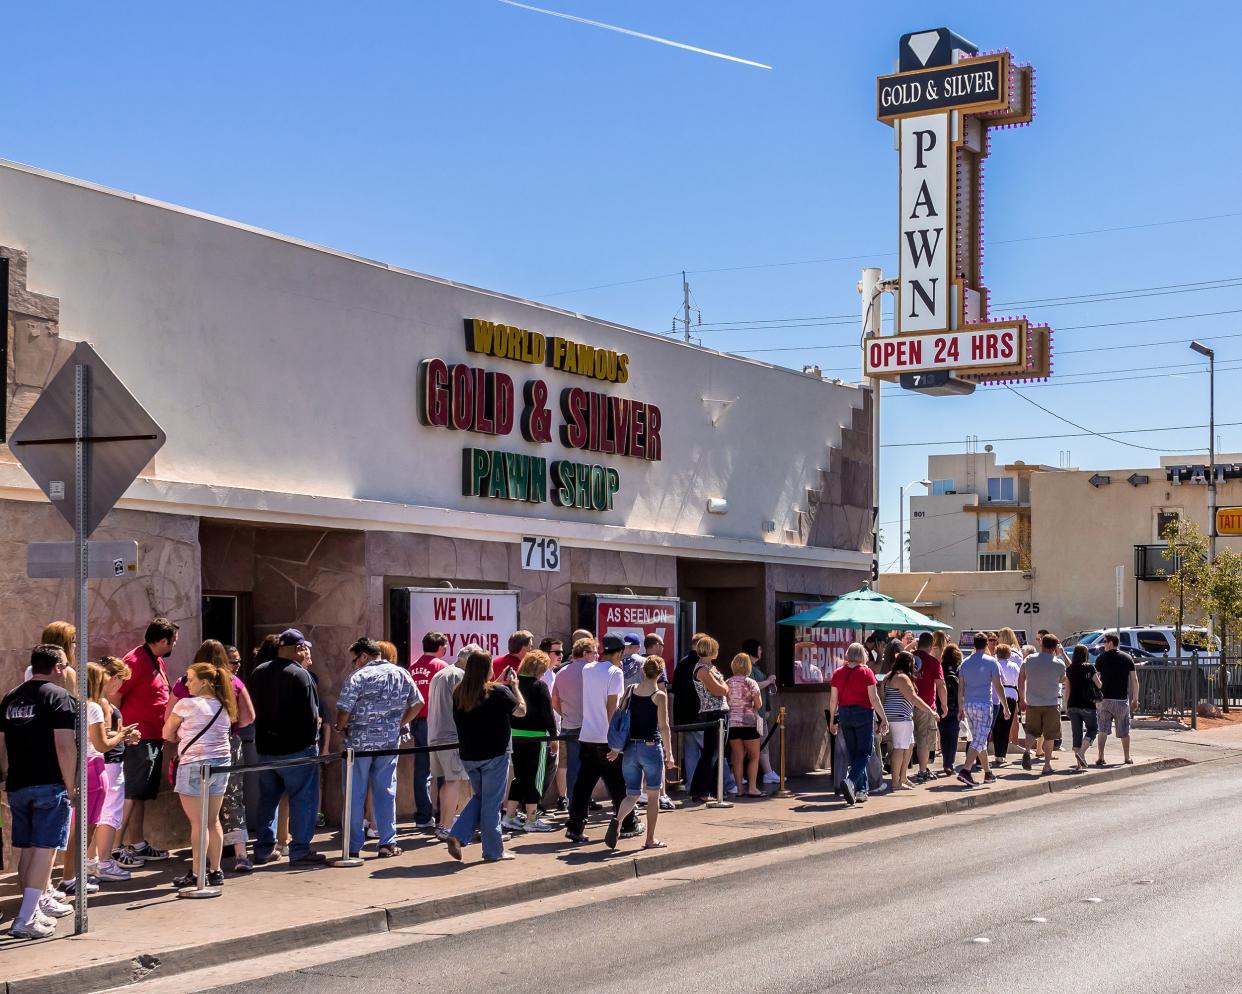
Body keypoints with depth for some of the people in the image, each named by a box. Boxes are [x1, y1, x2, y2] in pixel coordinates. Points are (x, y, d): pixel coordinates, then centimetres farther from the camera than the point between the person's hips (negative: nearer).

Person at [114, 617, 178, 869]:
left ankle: (139, 845, 21)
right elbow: (114, 695, -18)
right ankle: (118, 848, -5)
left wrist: (165, 733, 18)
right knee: (131, 795, -8)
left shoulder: (158, 661, 16)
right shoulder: (135, 661, -15)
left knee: (142, 795, 14)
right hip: (138, 739, -10)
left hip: (154, 739, 10)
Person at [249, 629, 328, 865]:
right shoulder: (300, 675, -16)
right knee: (303, 799, 1)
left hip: (265, 747, 7)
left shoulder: (258, 673, 6)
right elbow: (310, 713, -16)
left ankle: (263, 850, 17)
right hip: (297, 748, -7)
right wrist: (312, 737, 0)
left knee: (267, 799, 15)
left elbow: (255, 710, 12)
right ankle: (299, 850, 1)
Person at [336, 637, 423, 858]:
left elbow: (344, 710, -15)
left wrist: (341, 727, 5)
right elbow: (417, 703, 10)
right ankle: (388, 843, 9)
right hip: (390, 741, 4)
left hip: (360, 741, -4)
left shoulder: (358, 677, -11)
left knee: (355, 793, 6)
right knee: (385, 790, 11)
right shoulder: (401, 674, 5)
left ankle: (354, 846, 10)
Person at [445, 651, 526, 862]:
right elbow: (521, 710, -4)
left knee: (479, 797, 21)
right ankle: (493, 851, 12)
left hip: (468, 755, 5)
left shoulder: (459, 693, 0)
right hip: (494, 755, -5)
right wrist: (514, 686, 5)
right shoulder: (499, 692, -17)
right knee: (491, 802, 5)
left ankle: (457, 835, 4)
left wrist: (500, 683, 17)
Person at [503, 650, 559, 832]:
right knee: (535, 778, 2)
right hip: (535, 736, -6)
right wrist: (554, 736, -4)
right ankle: (531, 820, 5)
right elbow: (548, 713, -12)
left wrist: (511, 729, 15)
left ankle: (509, 816, 14)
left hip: (515, 735, 6)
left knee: (520, 776, 15)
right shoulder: (539, 686, -11)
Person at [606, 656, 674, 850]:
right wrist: (669, 753, -5)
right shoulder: (659, 696, -8)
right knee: (653, 795, 11)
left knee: (632, 795, 11)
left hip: (630, 748, 4)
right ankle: (650, 839, 14)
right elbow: (664, 726, -12)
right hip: (651, 748, -4)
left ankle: (617, 819, -19)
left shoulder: (630, 691, 4)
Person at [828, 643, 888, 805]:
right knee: (864, 753, 1)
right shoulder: (866, 672, -6)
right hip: (863, 713, -4)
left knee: (853, 753, 13)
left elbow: (833, 699, 5)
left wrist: (832, 720, 15)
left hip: (844, 714, 4)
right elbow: (874, 698, -9)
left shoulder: (838, 673, 3)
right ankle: (850, 781, -22)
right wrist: (883, 718, -3)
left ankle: (860, 791, 15)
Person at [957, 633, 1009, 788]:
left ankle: (987, 773, 22)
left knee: (979, 739, 15)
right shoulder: (991, 662, -5)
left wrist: (960, 708, 16)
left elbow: (960, 687, 10)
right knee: (980, 740, -7)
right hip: (984, 704, -5)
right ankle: (965, 770, -22)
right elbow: (998, 686, -6)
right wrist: (1005, 706, 2)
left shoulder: (965, 662, 8)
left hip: (968, 705, 5)